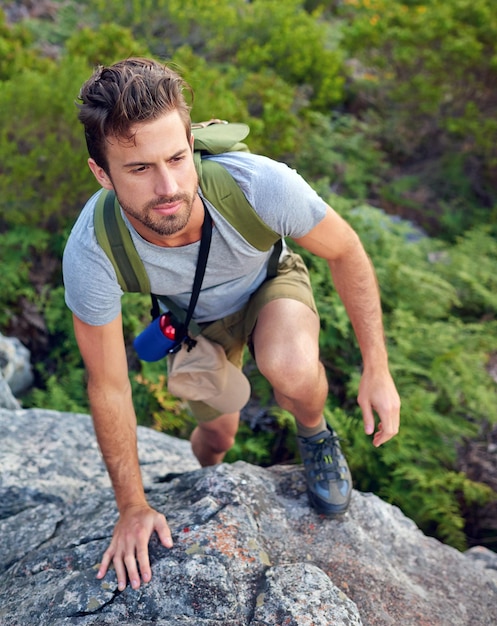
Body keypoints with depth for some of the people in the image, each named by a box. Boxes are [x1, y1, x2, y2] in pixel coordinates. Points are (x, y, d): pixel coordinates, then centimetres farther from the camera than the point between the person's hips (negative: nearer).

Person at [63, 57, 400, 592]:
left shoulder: (261, 185, -40)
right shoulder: (90, 253, -36)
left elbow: (345, 252, -20)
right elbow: (109, 387, -22)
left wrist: (376, 369, -20)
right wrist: (132, 508, -13)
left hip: (269, 282, -1)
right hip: (196, 316, 2)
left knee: (291, 370, -34)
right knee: (217, 433, 17)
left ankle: (314, 434, 4)